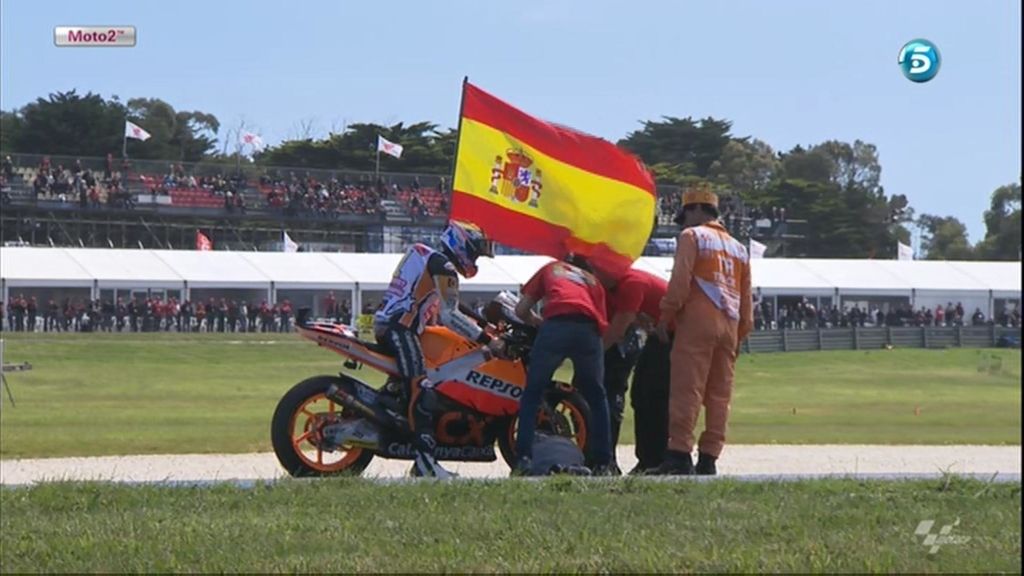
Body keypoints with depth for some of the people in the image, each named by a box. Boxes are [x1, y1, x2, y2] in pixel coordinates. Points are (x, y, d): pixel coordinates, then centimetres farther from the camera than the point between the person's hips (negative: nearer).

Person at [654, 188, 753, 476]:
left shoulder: (692, 236, 5)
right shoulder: (738, 247, 25)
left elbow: (680, 280, -8)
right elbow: (746, 297, 22)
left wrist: (666, 315, -4)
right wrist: (740, 335, 23)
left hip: (697, 321, -6)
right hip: (729, 324, 6)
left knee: (686, 389, -11)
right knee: (719, 395, 5)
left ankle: (679, 452, -19)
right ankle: (708, 458, 2)